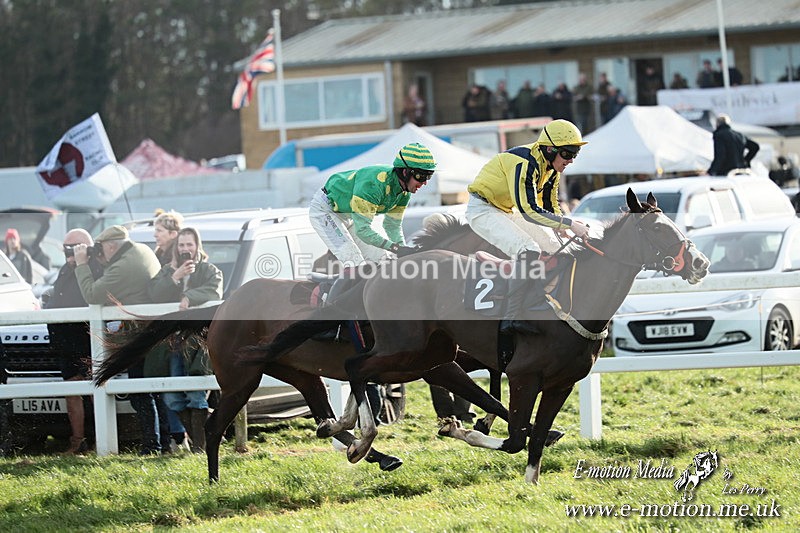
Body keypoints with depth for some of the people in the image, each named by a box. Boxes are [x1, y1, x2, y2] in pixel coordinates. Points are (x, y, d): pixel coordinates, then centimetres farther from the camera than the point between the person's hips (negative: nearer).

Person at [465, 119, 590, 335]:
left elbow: (550, 207, 12)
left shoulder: (550, 166, 2)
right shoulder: (525, 163, -28)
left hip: (507, 212, 10)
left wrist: (570, 230, -4)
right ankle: (511, 320, -32)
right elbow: (530, 211, -33)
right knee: (529, 252, -28)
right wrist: (571, 224, -33)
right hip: (483, 210, -10)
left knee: (554, 249, 8)